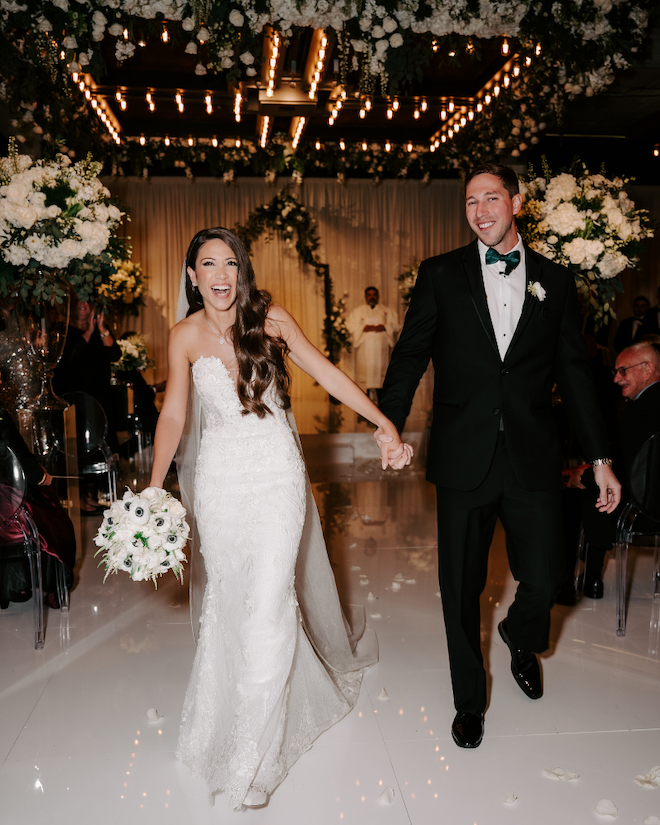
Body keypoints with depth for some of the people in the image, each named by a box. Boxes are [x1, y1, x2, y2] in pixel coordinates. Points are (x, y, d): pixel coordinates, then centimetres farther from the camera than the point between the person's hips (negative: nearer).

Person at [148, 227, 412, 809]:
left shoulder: (271, 319, -4)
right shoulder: (185, 336, 0)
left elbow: (327, 374, -2)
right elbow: (173, 415, 7)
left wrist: (385, 423, -7)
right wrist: (153, 487, 2)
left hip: (277, 474, -2)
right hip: (220, 478, 2)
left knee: (268, 603, -7)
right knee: (228, 597, 13)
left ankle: (252, 758, 9)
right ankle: (219, 720, 41)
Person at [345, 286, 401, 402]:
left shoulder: (387, 311, 15)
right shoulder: (358, 311, 12)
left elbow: (396, 325, 8)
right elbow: (350, 325, 1)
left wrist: (384, 327, -11)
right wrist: (364, 328, -14)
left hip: (381, 348, 1)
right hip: (365, 348, -1)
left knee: (380, 370, -3)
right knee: (365, 371, -7)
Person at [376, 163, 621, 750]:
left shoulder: (555, 281, 8)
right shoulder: (441, 275, 4)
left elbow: (575, 372, 8)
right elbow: (410, 354, -2)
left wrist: (600, 458, 6)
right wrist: (390, 423, -16)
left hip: (533, 459, 1)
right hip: (463, 458, -1)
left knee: (544, 579, 3)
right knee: (462, 589, 9)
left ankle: (521, 640, 41)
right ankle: (470, 701, 32)